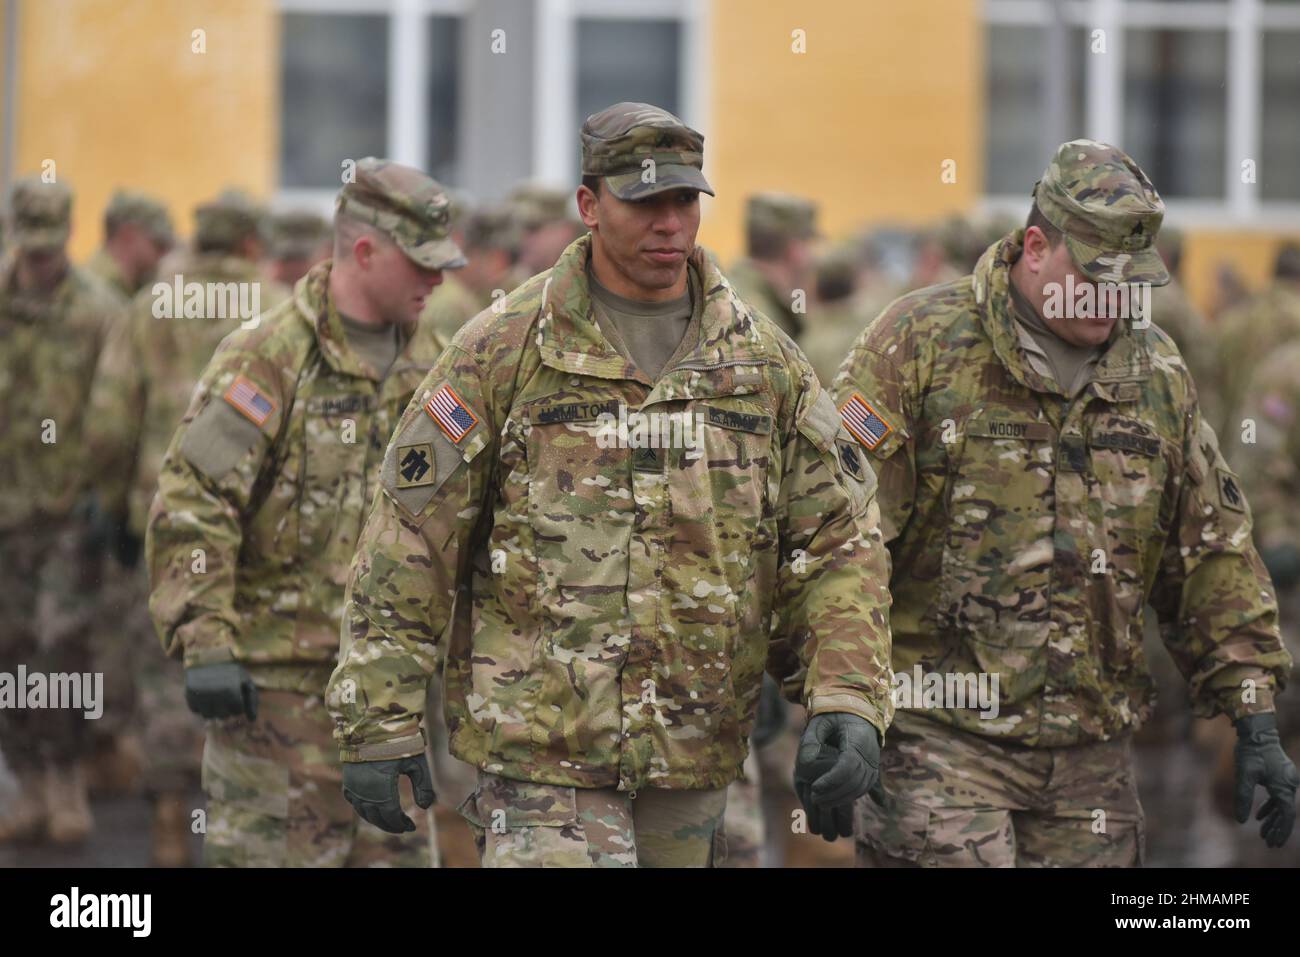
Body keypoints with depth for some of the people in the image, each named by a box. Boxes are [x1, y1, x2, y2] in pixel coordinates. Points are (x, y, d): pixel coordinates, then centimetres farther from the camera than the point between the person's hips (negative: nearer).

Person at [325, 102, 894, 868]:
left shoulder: (764, 362, 9)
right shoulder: (504, 352, -2)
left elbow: (840, 540, 8)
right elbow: (410, 541, -2)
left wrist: (851, 703, -5)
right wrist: (379, 724, -5)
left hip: (695, 755, 4)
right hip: (541, 744, -4)